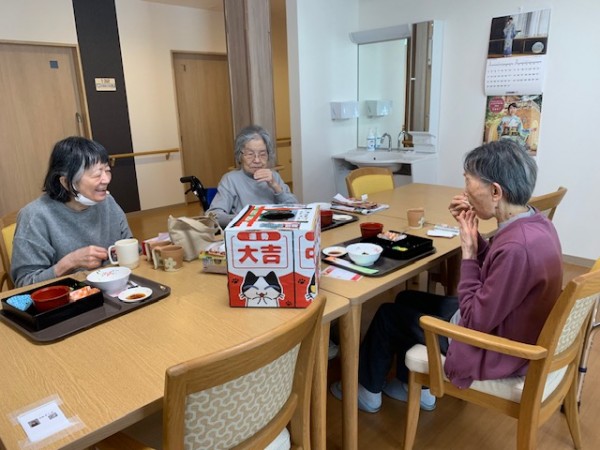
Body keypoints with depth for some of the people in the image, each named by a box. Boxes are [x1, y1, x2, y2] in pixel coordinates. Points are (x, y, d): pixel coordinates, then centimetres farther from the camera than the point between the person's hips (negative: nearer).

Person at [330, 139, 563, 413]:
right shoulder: (535, 222, -5)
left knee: (389, 315, 5)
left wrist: (467, 252, -22)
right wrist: (472, 234, -7)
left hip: (494, 350, -9)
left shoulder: (517, 247, -35)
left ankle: (368, 391, 31)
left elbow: (476, 320, -26)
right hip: (505, 326, 9)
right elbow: (493, 271, 7)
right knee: (407, 300, 19)